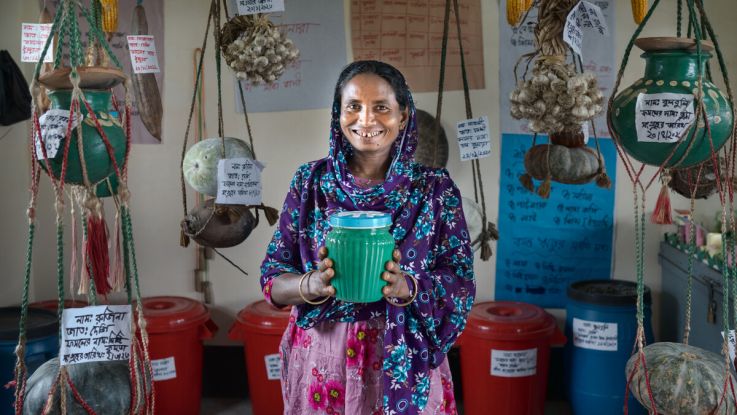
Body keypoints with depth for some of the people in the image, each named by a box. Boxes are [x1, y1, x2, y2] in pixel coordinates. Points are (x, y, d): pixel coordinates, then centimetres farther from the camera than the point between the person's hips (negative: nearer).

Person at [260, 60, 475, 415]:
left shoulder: (434, 188, -5)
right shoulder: (310, 181, -3)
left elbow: (461, 284, -6)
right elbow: (272, 278, -2)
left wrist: (407, 287, -25)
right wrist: (314, 285, -22)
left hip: (403, 362, -1)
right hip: (322, 360, 1)